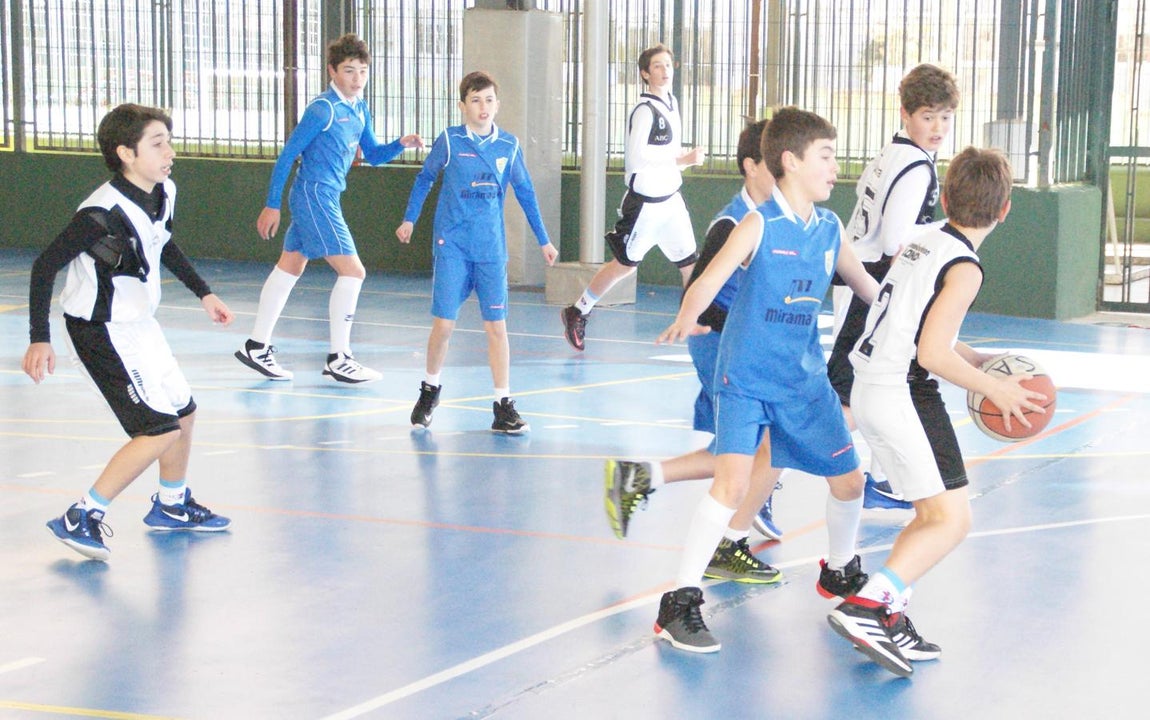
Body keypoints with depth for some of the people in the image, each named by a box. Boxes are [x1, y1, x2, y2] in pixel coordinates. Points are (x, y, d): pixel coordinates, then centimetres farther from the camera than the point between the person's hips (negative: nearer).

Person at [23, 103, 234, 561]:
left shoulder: (164, 193, -2)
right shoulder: (105, 213, -28)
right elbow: (45, 266, -23)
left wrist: (203, 292, 22)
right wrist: (40, 339, -25)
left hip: (139, 324, 9)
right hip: (102, 332, -9)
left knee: (184, 411, 19)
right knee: (160, 429, -13)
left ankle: (171, 505, 41)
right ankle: (80, 519, -6)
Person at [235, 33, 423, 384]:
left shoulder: (360, 110, 9)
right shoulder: (322, 109, -16)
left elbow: (372, 155, 18)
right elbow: (287, 155, -13)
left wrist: (400, 144, -2)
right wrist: (272, 204, -12)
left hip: (325, 197, 9)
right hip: (314, 195, -9)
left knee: (289, 268, 14)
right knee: (352, 271, -11)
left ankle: (257, 348, 22)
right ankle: (338, 359, -5)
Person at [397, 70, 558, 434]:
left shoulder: (509, 145, 3)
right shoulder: (450, 140, -3)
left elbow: (525, 192, 13)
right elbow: (425, 178, 12)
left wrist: (543, 240, 15)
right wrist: (409, 219, 9)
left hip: (491, 247, 2)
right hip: (452, 244, -2)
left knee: (496, 325, -2)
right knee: (444, 323, -3)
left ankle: (503, 406, 2)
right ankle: (430, 388, 21)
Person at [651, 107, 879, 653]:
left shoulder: (829, 228, 3)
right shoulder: (759, 225, -15)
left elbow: (866, 285, 21)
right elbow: (707, 283, -29)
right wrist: (686, 320, -49)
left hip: (805, 377, 6)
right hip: (746, 377, -6)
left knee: (848, 480, 13)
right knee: (732, 482, -21)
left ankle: (840, 573, 41)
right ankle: (679, 603, -12)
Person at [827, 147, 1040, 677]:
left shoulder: (921, 239, 11)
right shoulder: (964, 268, -15)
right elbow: (932, 354, -22)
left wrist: (978, 360, 18)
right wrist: (993, 389, -10)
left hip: (870, 388, 9)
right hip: (905, 396, -9)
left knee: (932, 514, 17)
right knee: (952, 520, -7)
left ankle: (887, 620, 12)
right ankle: (865, 608, -19)